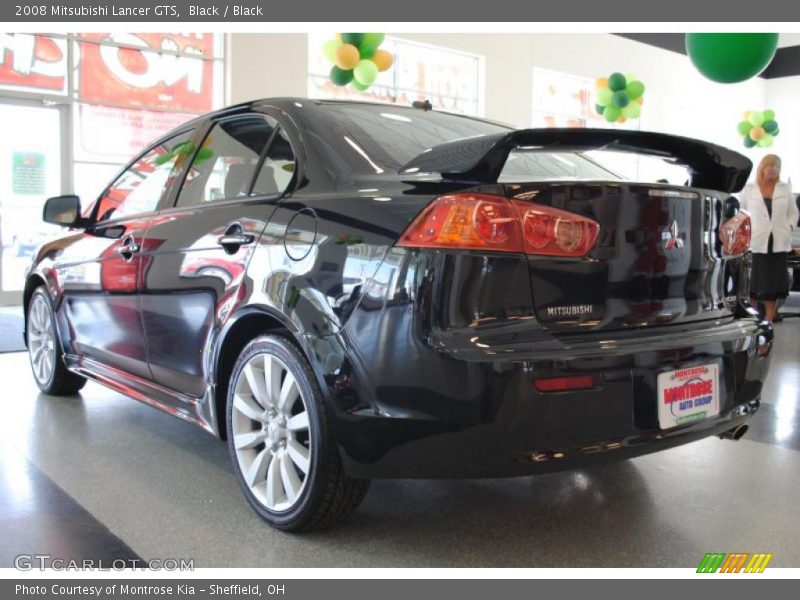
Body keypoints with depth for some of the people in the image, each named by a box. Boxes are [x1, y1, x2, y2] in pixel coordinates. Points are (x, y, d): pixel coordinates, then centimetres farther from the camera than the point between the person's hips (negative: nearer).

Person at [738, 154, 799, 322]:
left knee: (775, 283, 4)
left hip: (779, 243, 2)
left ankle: (768, 321, 12)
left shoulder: (785, 189, 10)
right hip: (756, 243, -2)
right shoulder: (749, 189, 5)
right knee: (754, 283, 0)